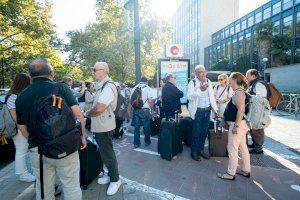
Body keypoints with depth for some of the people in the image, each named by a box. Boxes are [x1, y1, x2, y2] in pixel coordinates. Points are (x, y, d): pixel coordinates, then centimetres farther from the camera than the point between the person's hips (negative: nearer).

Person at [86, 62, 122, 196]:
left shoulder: (108, 87, -21)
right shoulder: (102, 86, 12)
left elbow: (99, 108, -27)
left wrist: (88, 113, -10)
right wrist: (91, 112, 2)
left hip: (104, 127, -9)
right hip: (99, 126, 9)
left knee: (107, 154, 5)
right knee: (105, 153, 21)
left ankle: (115, 180, 24)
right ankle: (110, 174, 39)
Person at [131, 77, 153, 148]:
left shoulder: (134, 88, 9)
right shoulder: (147, 88, -4)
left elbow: (131, 99, 9)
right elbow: (150, 100, -11)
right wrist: (152, 106, 6)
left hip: (136, 110, 4)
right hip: (144, 110, -4)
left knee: (136, 127, 10)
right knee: (146, 127, 10)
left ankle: (136, 143, 16)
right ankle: (147, 141, 23)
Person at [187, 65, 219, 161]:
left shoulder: (208, 81, 8)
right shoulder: (192, 83, -9)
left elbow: (212, 96, 14)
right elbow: (190, 96, -24)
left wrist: (215, 109, 11)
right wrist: (200, 89, -36)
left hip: (207, 111, 6)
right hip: (197, 111, -5)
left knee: (204, 131, 14)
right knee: (196, 132, 2)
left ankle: (201, 150, 31)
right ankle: (194, 152, 19)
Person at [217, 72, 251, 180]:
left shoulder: (239, 92, -17)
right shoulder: (239, 91, 13)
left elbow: (241, 109, -26)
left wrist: (236, 125, -25)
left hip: (238, 124, -10)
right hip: (241, 124, 10)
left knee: (232, 149, -1)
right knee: (243, 148, 18)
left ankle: (230, 173, 10)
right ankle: (246, 170, 31)